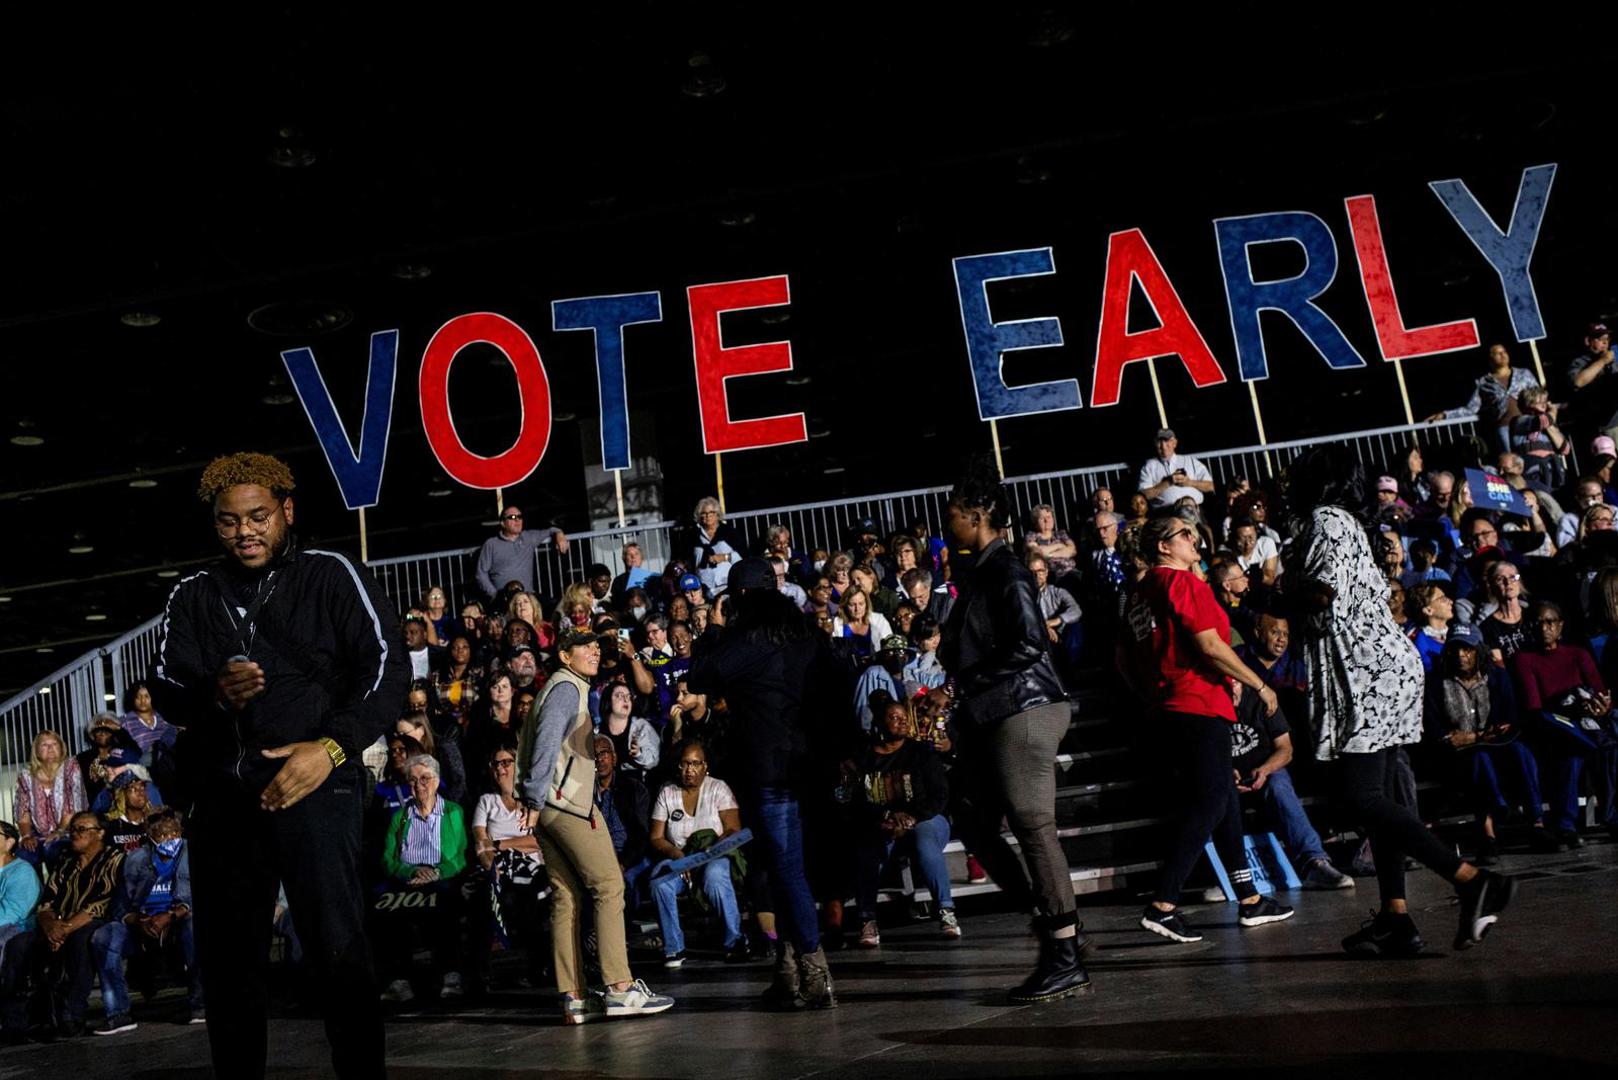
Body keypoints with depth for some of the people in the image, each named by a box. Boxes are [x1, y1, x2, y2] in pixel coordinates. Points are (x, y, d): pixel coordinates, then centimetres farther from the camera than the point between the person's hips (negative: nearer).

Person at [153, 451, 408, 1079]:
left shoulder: (331, 575, 5)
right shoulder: (194, 595, 19)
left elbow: (388, 663, -3)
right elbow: (167, 675, 7)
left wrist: (332, 747, -16)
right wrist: (214, 691, -17)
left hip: (314, 781, -5)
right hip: (222, 791, 5)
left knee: (337, 949, -10)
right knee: (225, 955, 11)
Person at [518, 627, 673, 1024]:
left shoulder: (567, 687, 23)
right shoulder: (568, 687, -7)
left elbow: (527, 746, 24)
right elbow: (546, 741, -18)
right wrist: (535, 800, -19)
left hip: (547, 806, 10)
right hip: (567, 800, -10)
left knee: (566, 897, 6)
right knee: (609, 886, -8)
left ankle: (574, 997, 6)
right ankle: (620, 988, -11)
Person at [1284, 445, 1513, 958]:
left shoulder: (1323, 521, -7)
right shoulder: (1347, 521, 21)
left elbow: (1324, 592, -21)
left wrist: (1285, 587, -2)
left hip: (1363, 673, -10)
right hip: (1383, 667, 10)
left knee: (1363, 797, -11)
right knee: (1376, 798, 8)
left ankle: (1473, 880, -13)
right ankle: (1396, 917, 8)